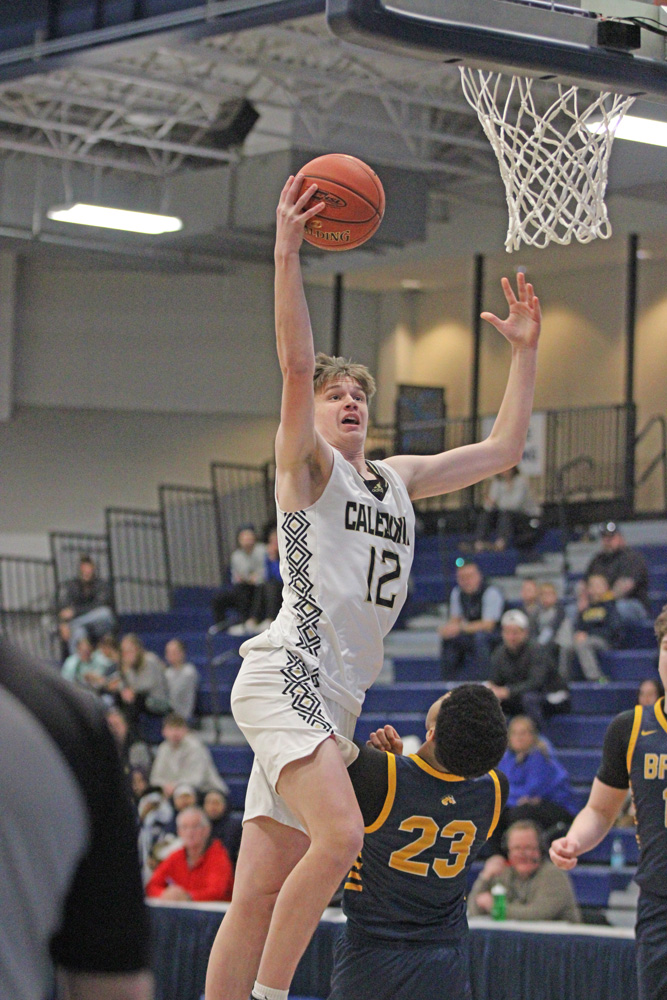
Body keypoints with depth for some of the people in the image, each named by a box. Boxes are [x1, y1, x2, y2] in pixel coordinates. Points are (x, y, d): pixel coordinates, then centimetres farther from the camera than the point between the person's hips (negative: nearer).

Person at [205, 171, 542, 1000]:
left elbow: (501, 450, 29)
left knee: (262, 892, 4)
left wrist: (524, 351, 25)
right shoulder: (306, 462, 4)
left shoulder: (399, 479, 23)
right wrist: (287, 253, -21)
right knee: (340, 833, -27)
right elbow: (295, 365, -13)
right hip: (286, 673, -7)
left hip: (336, 698, 7)